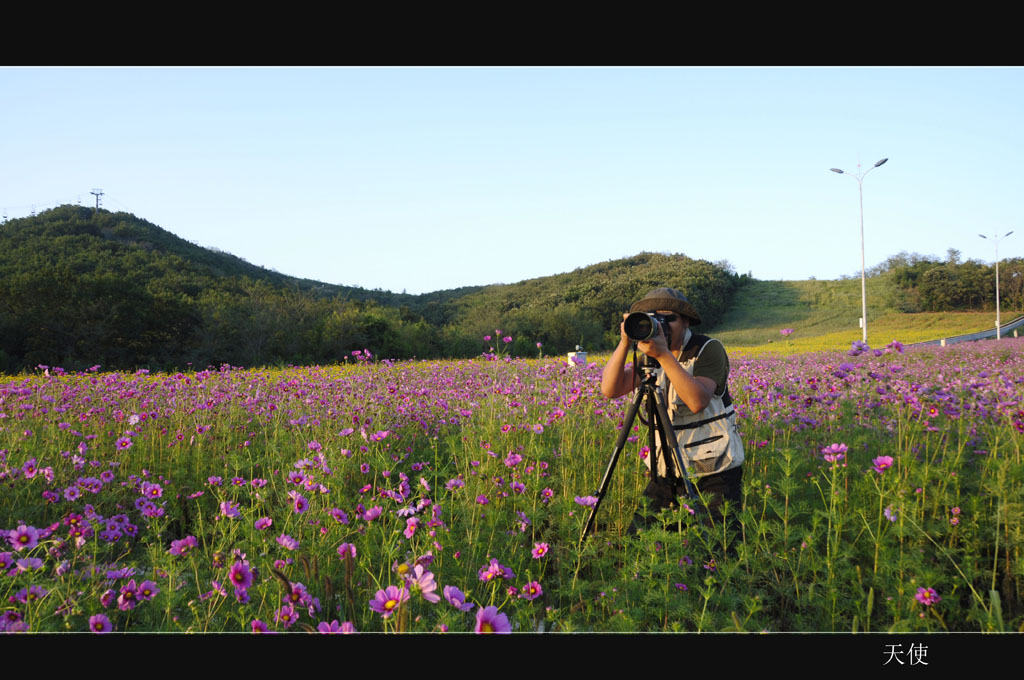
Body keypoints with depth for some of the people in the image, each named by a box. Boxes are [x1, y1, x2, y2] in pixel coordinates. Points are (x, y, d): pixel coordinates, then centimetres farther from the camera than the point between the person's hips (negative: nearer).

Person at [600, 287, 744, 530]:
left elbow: (698, 401, -29)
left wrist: (664, 355, -34)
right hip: (668, 468, 5)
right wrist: (624, 342, -18)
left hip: (715, 467, -5)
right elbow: (610, 390, -7)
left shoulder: (709, 349, -11)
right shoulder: (649, 355, 6)